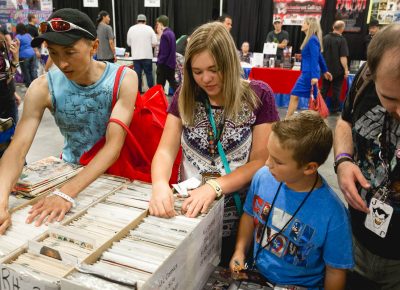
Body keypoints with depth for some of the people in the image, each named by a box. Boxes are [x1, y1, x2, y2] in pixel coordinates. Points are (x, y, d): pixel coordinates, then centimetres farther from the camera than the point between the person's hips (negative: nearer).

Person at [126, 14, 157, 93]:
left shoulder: (131, 29, 3)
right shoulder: (149, 28, -3)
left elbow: (128, 43, 10)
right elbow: (154, 43, -5)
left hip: (136, 56, 2)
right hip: (147, 56, -2)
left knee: (137, 75, 7)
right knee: (149, 74, 7)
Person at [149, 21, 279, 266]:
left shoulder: (258, 96, -11)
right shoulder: (184, 97, -2)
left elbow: (260, 161, -13)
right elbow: (166, 151, -7)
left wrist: (214, 186, -26)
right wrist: (160, 184, -28)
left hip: (239, 216, -2)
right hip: (187, 211, 3)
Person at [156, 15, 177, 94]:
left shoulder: (164, 35, -17)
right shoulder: (171, 33, 9)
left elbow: (164, 52, -20)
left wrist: (159, 63, -13)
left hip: (164, 64, -8)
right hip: (171, 63, 9)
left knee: (160, 86, 2)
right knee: (173, 83, 14)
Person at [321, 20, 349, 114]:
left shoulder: (325, 38, 2)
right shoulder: (342, 40, -15)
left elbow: (321, 52, 12)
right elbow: (343, 57, -18)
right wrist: (346, 69, -12)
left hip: (326, 68, 5)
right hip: (338, 70, -4)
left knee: (324, 88, 13)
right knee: (336, 89, 6)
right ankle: (335, 108, 12)